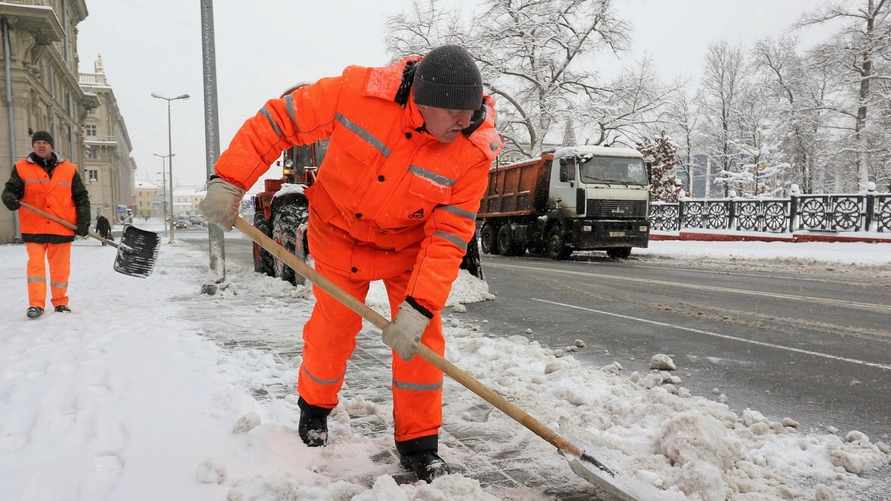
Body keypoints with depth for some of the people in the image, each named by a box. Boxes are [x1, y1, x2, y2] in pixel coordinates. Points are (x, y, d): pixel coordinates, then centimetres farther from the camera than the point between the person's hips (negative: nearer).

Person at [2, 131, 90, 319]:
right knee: (36, 265, -7)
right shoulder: (22, 168, 4)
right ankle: (36, 305, 0)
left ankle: (60, 303, 22)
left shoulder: (69, 170, 6)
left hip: (62, 228, 1)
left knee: (61, 268, 9)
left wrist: (83, 221, -1)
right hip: (33, 229, -1)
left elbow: (81, 197, 8)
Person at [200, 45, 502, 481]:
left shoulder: (474, 152, -26)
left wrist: (419, 307, -33)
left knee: (421, 337, -6)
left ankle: (418, 444, 13)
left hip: (409, 244, 1)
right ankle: (314, 406, 38)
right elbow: (277, 120, -18)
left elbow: (448, 236, -26)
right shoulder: (357, 91, -29)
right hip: (340, 233, 0)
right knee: (333, 328, 8)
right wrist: (229, 181, -22)